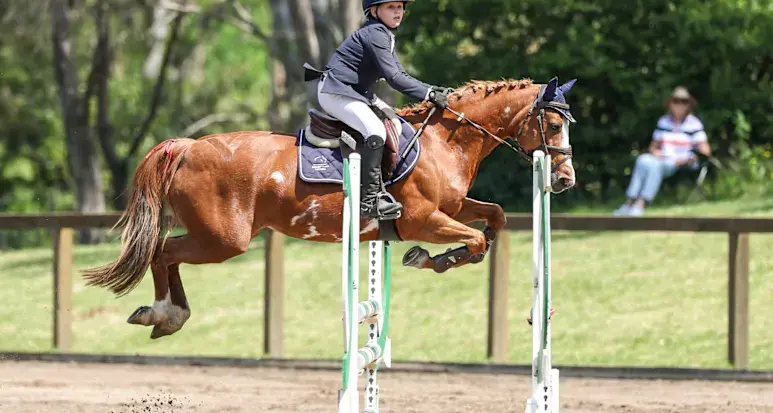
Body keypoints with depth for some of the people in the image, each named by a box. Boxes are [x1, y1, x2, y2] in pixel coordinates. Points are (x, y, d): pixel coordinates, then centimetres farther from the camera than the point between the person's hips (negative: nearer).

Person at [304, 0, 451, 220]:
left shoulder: (385, 35, 14)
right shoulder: (374, 34, -17)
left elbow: (401, 76, 15)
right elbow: (394, 78, -23)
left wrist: (434, 91, 3)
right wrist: (429, 95, -22)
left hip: (356, 93, 11)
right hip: (336, 93, -11)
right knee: (376, 131, -26)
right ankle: (370, 200, -29)